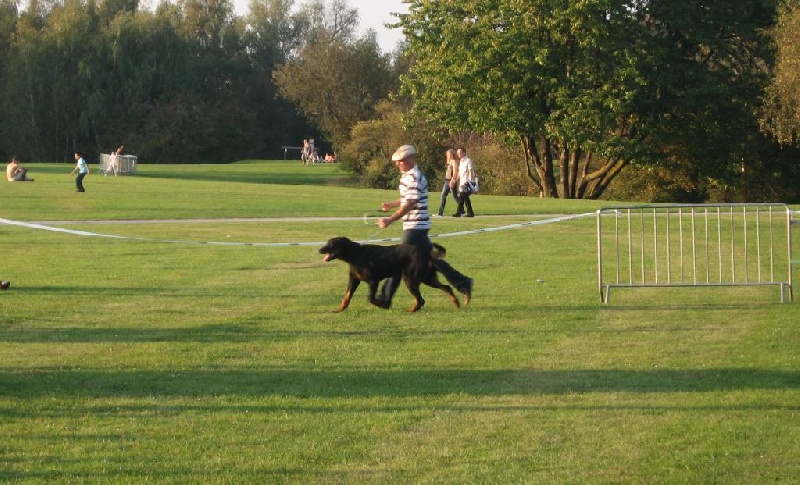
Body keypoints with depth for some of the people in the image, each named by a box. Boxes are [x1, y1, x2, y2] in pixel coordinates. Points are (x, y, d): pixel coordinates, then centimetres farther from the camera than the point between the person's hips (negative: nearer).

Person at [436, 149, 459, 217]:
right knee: (443, 196, 4)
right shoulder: (450, 162, 16)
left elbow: (455, 172, -17)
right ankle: (440, 212, 4)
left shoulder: (454, 162, -10)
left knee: (455, 197, -4)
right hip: (447, 181, 9)